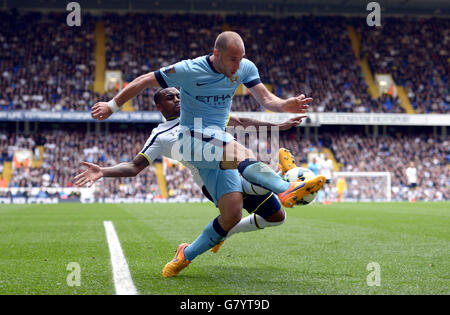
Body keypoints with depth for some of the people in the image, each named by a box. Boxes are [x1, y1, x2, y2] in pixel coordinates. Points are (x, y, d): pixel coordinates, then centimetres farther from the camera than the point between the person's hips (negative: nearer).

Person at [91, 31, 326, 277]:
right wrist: (112, 105, 2)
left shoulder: (245, 68, 2)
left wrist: (285, 105, -22)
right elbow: (145, 81, -3)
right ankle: (285, 190, -60)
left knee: (233, 213, -9)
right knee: (241, 153, -37)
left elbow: (266, 99, 1)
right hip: (193, 138, -6)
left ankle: (186, 255, 10)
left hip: (219, 144, 6)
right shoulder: (189, 70, -12)